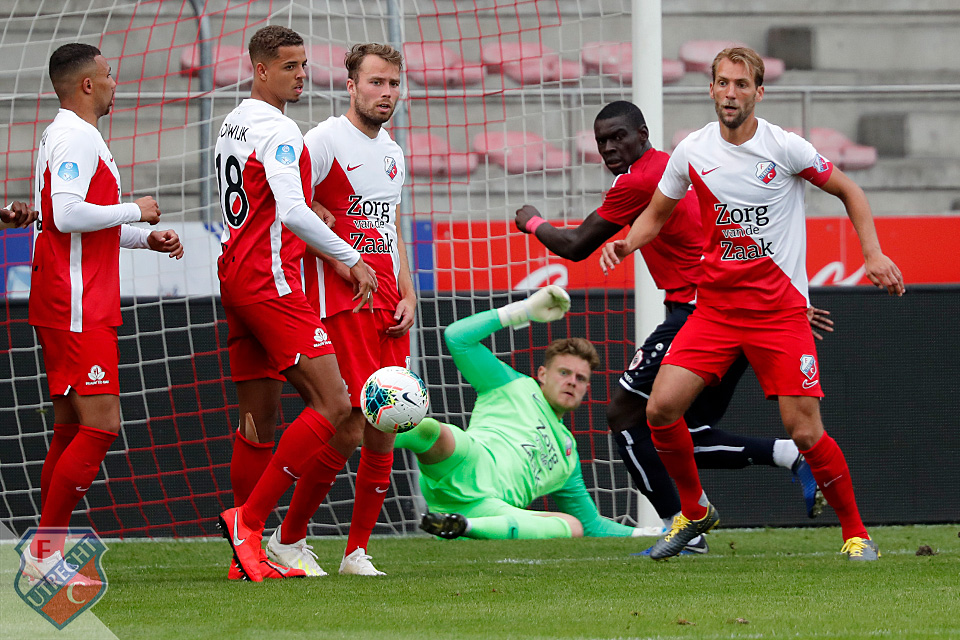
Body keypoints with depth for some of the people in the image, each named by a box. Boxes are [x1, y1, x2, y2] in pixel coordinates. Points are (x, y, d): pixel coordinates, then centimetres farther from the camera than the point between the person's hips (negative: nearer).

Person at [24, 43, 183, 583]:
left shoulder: (71, 135, 20)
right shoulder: (76, 138, -13)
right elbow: (68, 215, -24)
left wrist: (146, 238, 19)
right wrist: (136, 211, -12)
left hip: (67, 307, 11)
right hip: (78, 310, -11)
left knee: (73, 429, 11)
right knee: (101, 425, -13)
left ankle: (45, 554, 12)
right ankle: (46, 552, -13)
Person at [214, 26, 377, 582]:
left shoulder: (233, 124, 17)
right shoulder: (277, 130, -13)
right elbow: (292, 213, -22)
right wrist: (352, 259, -14)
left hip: (236, 277, 10)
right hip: (271, 281, -10)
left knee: (259, 418, 11)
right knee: (332, 405, -12)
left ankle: (246, 556, 10)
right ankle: (249, 520, -14)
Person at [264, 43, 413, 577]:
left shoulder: (392, 151, 17)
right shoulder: (325, 142, -8)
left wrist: (408, 297, 12)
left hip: (387, 306, 8)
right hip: (339, 303, -8)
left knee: (384, 430, 3)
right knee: (349, 428, -12)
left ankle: (358, 550, 12)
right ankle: (289, 539, 2)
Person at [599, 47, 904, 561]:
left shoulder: (785, 148, -8)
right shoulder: (691, 152, 1)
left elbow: (847, 191, 6)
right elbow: (656, 214, 15)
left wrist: (873, 254, -5)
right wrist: (626, 244, -5)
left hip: (780, 310, -3)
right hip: (715, 303, 3)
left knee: (804, 431, -11)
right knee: (661, 408, -11)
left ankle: (855, 533, 7)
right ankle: (695, 511, 12)